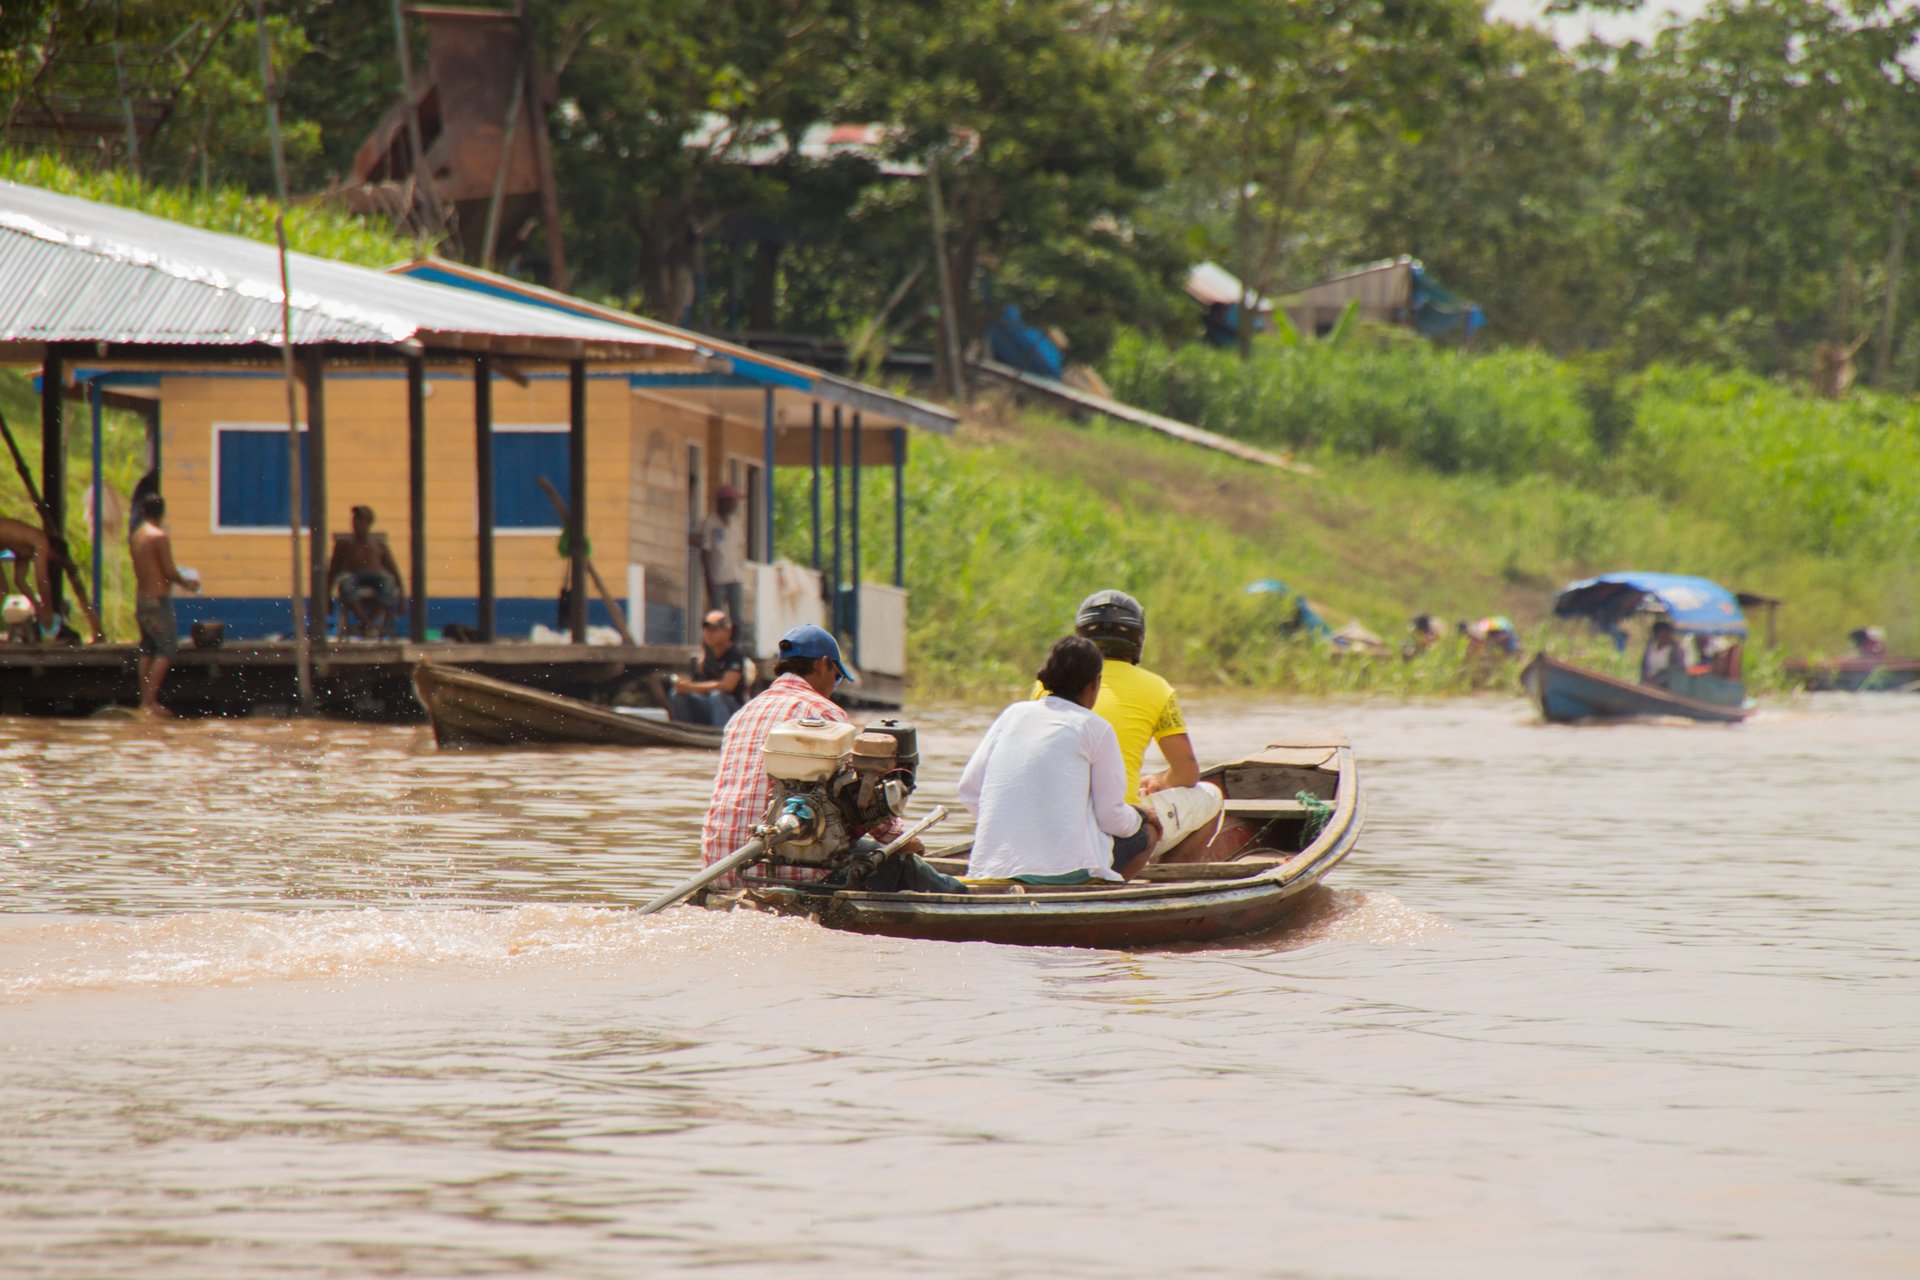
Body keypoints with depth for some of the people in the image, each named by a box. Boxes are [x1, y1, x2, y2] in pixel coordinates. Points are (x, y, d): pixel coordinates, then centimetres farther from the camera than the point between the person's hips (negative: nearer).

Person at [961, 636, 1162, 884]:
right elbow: (1111, 818, 0)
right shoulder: (1096, 728, 0)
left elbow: (969, 788, 10)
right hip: (1066, 863, -6)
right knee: (1147, 830, 19)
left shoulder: (1014, 713, 14)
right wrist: (1138, 816, 23)